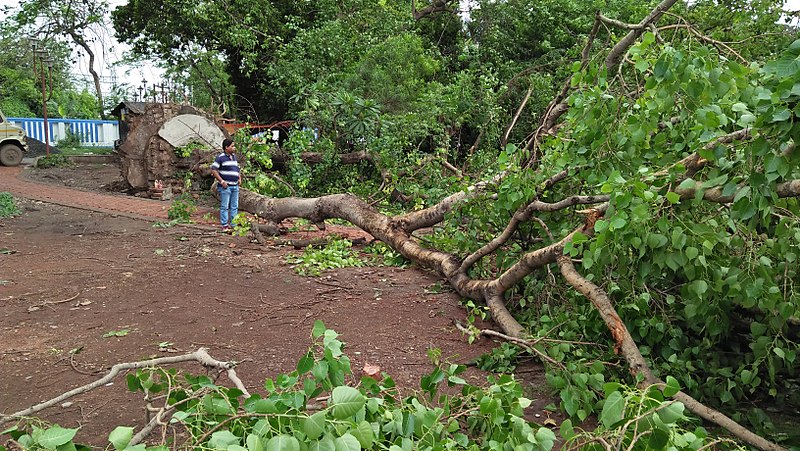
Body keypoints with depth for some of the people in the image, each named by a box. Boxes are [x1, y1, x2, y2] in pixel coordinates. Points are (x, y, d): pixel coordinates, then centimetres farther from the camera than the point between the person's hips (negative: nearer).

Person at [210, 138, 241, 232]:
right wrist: (221, 181, -16)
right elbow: (213, 170, -11)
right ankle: (225, 225, 0)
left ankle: (233, 225, 15)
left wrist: (239, 178, 14)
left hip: (235, 186, 7)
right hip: (225, 186, -7)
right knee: (224, 206, -4)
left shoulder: (234, 157, 16)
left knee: (234, 207, 9)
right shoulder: (220, 157, -7)